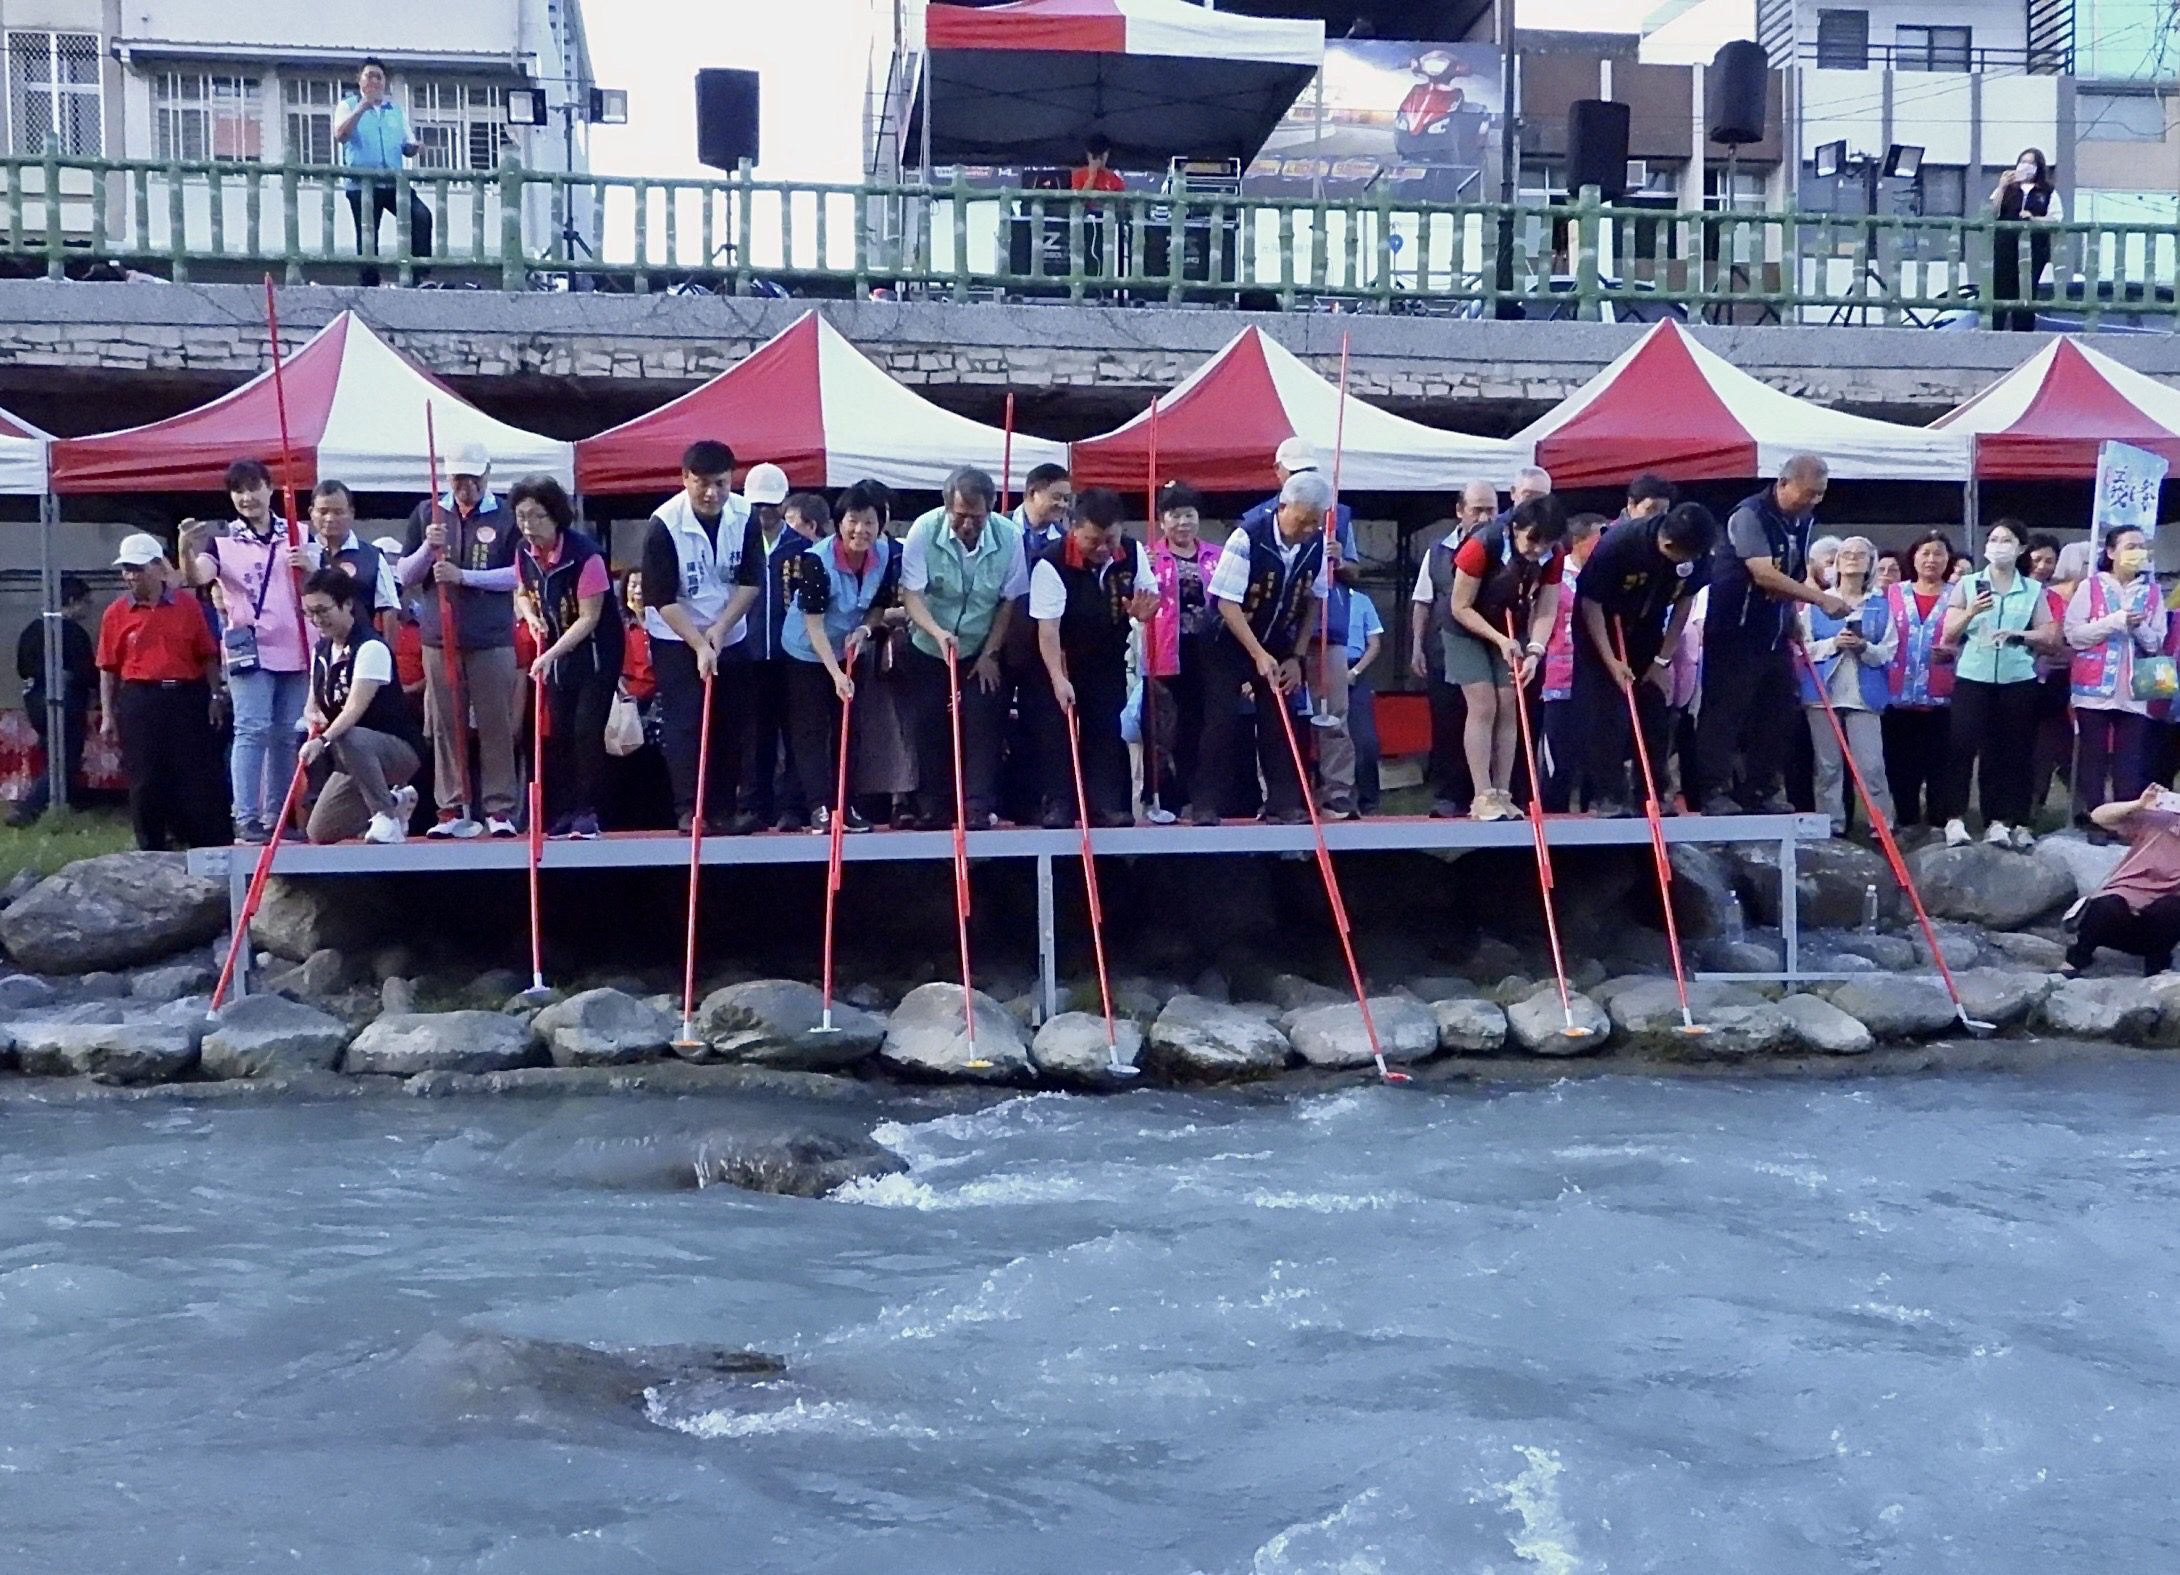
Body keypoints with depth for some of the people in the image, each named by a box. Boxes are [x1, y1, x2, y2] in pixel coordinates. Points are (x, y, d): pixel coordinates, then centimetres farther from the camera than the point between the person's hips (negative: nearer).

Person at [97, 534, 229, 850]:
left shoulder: (188, 606, 3)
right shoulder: (116, 613, 4)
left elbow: (208, 656, 6)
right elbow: (108, 667, 5)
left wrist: (215, 697, 0)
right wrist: (107, 715, 2)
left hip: (187, 697, -1)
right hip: (139, 701, 1)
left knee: (199, 775, 2)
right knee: (145, 779, 5)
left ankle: (212, 848, 10)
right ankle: (152, 851, 14)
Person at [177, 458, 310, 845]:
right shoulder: (222, 541, 2)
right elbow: (198, 577, -15)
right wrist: (186, 550, -36)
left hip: (294, 649, 3)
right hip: (249, 649, -3)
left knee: (286, 736, 6)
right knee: (252, 730, -12)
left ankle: (276, 817, 14)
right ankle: (246, 819, -13)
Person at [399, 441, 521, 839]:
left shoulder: (506, 516, 2)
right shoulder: (427, 513, 10)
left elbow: (519, 574, -6)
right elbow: (405, 576, 10)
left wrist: (464, 575, -14)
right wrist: (428, 546, -8)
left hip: (493, 639, -2)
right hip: (440, 638, 2)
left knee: (496, 727, -2)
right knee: (446, 727, 4)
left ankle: (500, 810, 2)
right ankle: (453, 810, 8)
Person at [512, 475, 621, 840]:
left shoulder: (585, 554, -24)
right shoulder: (525, 554, -4)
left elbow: (589, 618, -23)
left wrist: (550, 656, -27)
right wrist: (531, 616, -6)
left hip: (597, 650, -6)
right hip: (558, 651, 6)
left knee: (587, 731, -12)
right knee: (559, 733, 5)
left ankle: (587, 814, -5)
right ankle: (562, 815, 11)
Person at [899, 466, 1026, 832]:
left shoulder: (1009, 536, -18)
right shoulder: (924, 531, -20)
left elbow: (1010, 601, -9)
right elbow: (910, 593, -18)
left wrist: (990, 654, -8)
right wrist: (937, 632, -34)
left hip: (981, 652, 0)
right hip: (928, 650, 0)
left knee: (982, 728, -6)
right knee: (931, 729, 3)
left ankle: (980, 809, -2)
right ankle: (932, 808, 12)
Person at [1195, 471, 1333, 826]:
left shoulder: (1317, 544, -10)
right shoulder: (1247, 539, -25)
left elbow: (1313, 601, 2)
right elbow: (1227, 603, -22)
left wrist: (1297, 657, -2)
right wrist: (1258, 655, -25)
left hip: (1279, 648, 4)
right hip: (1230, 645, -4)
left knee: (1279, 724, 2)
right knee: (1222, 723, -8)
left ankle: (1284, 805, 7)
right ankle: (1206, 806, -2)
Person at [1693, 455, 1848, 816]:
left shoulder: (1802, 521, 10)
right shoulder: (1749, 515, -16)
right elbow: (1764, 574, -25)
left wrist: (1795, 619, 8)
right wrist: (1821, 598, -25)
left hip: (1775, 634, 8)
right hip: (1734, 633, -8)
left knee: (1776, 715, 8)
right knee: (1724, 712, -6)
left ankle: (1762, 790, 15)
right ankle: (1713, 790, -3)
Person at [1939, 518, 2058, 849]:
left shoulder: (2034, 590, 8)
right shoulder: (1967, 584, 6)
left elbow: (2048, 636, 3)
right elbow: (1949, 635, 3)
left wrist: (2018, 634, -13)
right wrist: (1971, 612, -14)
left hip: (2018, 679, 1)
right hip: (1973, 677, -1)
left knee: (2014, 751, 2)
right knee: (1962, 746, -9)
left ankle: (2009, 822, 6)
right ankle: (1955, 819, -7)